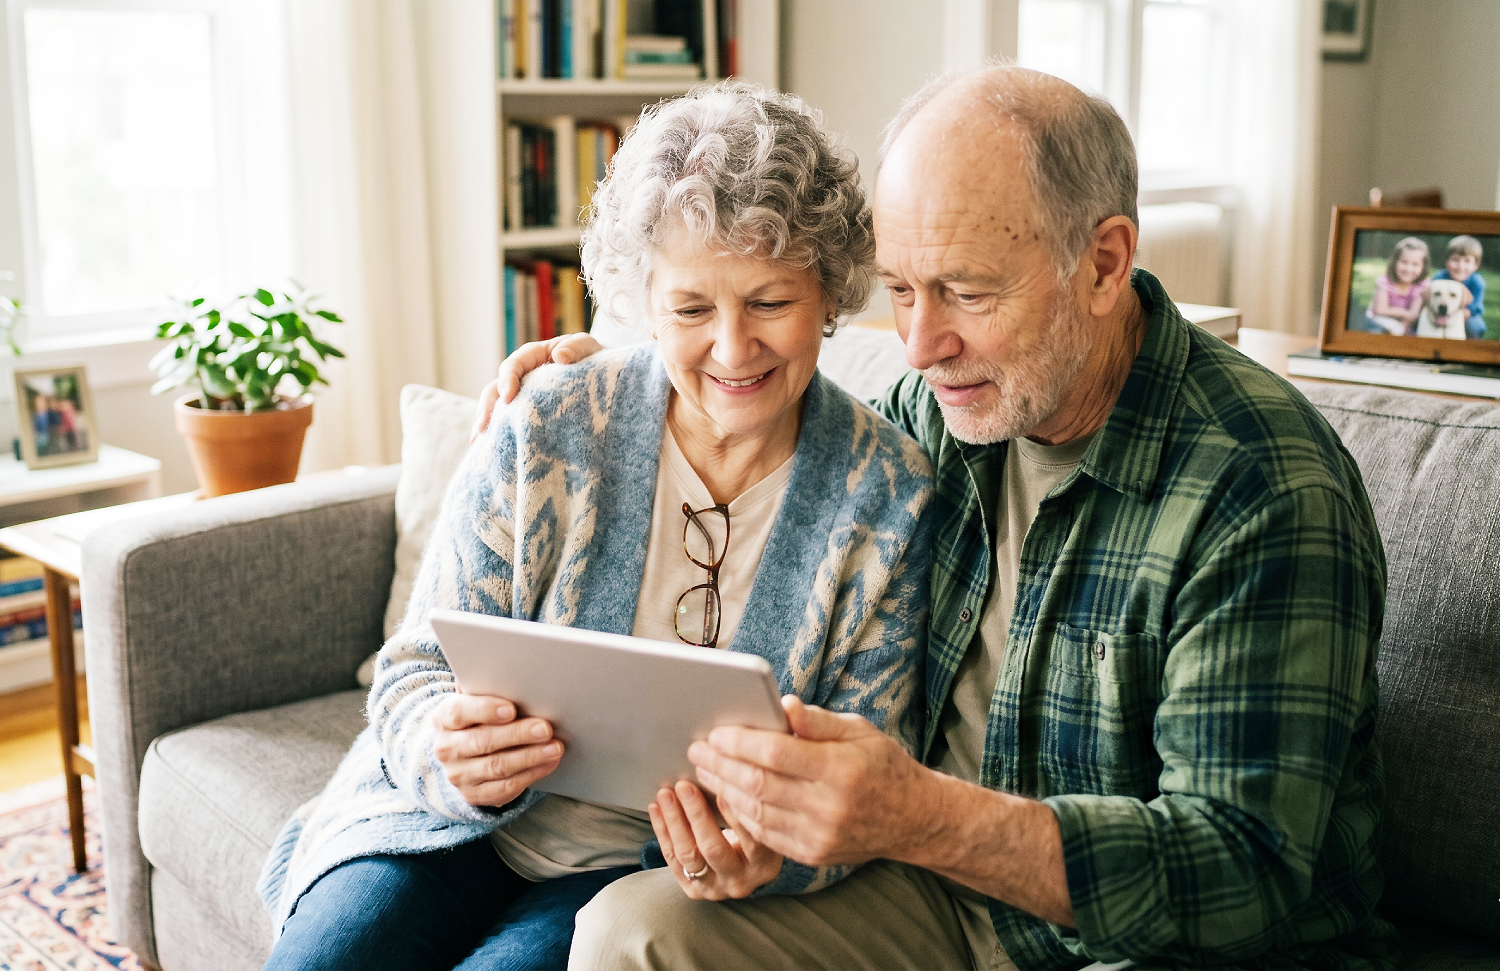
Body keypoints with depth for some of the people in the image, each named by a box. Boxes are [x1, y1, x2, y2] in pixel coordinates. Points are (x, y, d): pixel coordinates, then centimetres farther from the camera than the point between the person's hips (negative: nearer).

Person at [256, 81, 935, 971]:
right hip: (465, 824, 2)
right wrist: (451, 755, -29)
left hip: (663, 870, -1)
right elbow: (419, 672, -5)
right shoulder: (542, 437, -8)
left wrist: (775, 856, -27)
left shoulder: (890, 493, -8)